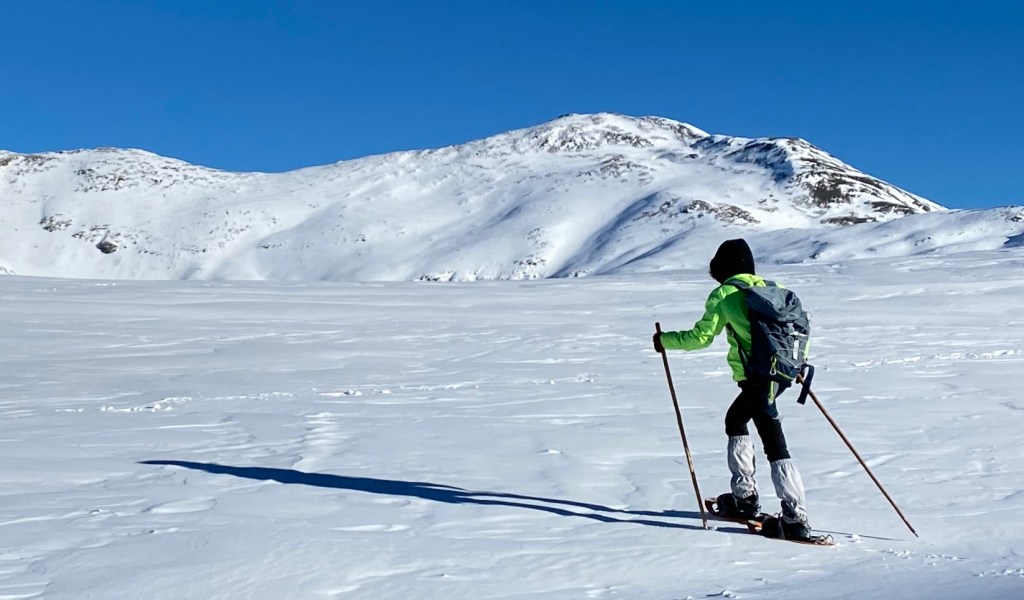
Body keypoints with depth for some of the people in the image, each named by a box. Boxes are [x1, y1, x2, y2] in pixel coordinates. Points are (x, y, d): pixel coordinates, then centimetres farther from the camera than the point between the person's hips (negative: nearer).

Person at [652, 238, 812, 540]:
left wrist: (665, 340, 13)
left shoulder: (723, 295, -2)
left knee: (775, 445, -4)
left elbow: (701, 336, -2)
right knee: (735, 420, 23)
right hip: (781, 371, 7)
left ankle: (796, 519, -5)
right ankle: (744, 497, 24)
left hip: (756, 377, -7)